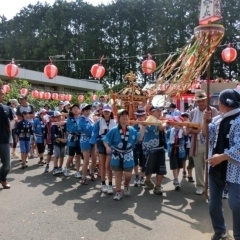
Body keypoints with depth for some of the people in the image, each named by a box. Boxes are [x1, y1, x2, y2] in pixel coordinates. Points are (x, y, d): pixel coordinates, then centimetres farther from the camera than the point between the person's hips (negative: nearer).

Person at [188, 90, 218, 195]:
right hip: (196, 144, 3)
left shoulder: (213, 111, -1)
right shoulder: (192, 113, 8)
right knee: (198, 166, 10)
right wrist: (193, 130, -14)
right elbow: (188, 129, 10)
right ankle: (200, 186, 23)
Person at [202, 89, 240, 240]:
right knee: (214, 202, 16)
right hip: (216, 167, 8)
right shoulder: (218, 119, 7)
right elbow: (207, 135, 9)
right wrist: (206, 121, -5)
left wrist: (222, 157, -25)